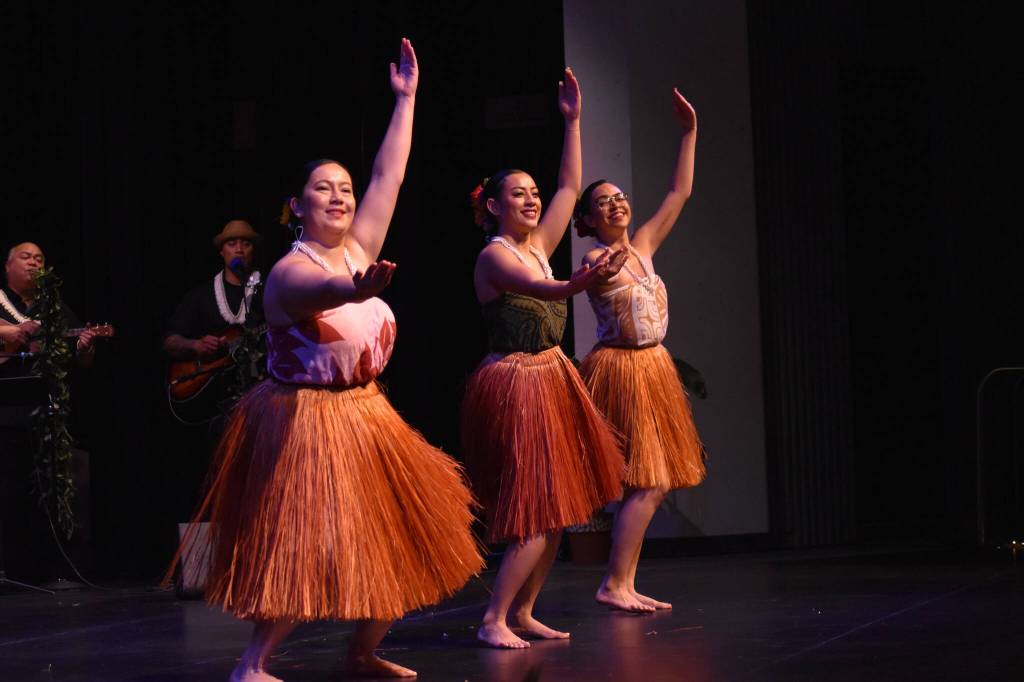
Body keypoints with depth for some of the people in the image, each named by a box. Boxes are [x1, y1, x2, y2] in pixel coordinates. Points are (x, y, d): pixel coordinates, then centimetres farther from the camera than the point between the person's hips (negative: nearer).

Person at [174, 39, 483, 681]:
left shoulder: (358, 250, 5)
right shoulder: (290, 273, -17)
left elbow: (389, 177, 8)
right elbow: (328, 290, -41)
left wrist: (406, 100, 9)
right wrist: (363, 287, -63)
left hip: (368, 417, 8)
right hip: (307, 421, -8)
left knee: (398, 541, 8)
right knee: (310, 552, -11)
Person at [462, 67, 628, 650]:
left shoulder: (538, 245, 11)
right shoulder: (494, 257, -12)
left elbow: (570, 187, 17)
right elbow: (538, 290, -31)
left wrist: (573, 121, 14)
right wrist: (580, 283, -51)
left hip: (552, 380, 9)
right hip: (514, 384, -9)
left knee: (558, 509, 8)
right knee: (536, 510, -12)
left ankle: (523, 612, 15)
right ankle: (494, 620, -7)